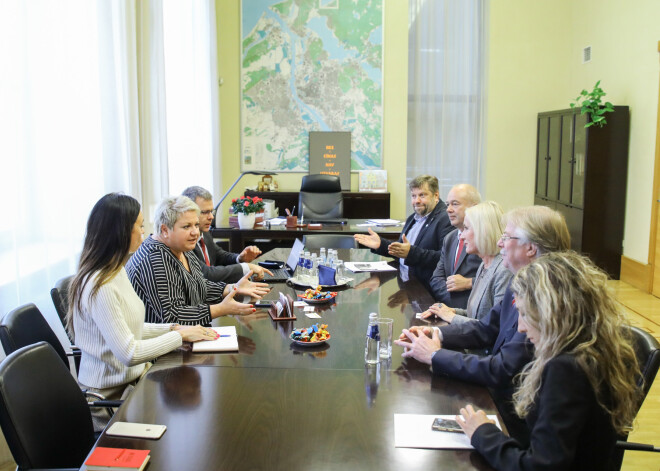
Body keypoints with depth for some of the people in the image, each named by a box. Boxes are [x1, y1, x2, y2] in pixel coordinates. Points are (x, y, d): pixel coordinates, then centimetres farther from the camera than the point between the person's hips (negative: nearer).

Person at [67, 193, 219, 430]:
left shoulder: (116, 271, 6)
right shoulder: (99, 287, -24)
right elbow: (128, 353, -26)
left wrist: (174, 328, 3)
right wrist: (180, 335, -16)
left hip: (134, 376, 9)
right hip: (113, 395, -8)